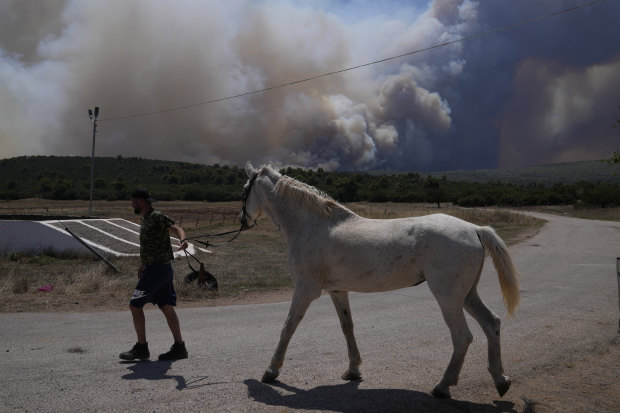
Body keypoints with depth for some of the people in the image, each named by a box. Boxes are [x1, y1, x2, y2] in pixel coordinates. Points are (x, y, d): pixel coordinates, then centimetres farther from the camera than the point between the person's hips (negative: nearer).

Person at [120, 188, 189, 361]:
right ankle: (179, 348, 9)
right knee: (167, 307, 7)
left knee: (135, 305, -6)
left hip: (157, 268, -9)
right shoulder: (146, 219, 18)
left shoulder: (156, 217, -11)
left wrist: (183, 240, -46)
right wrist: (142, 267, 33)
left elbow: (176, 228, -25)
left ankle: (141, 348, 1)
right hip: (153, 268, 9)